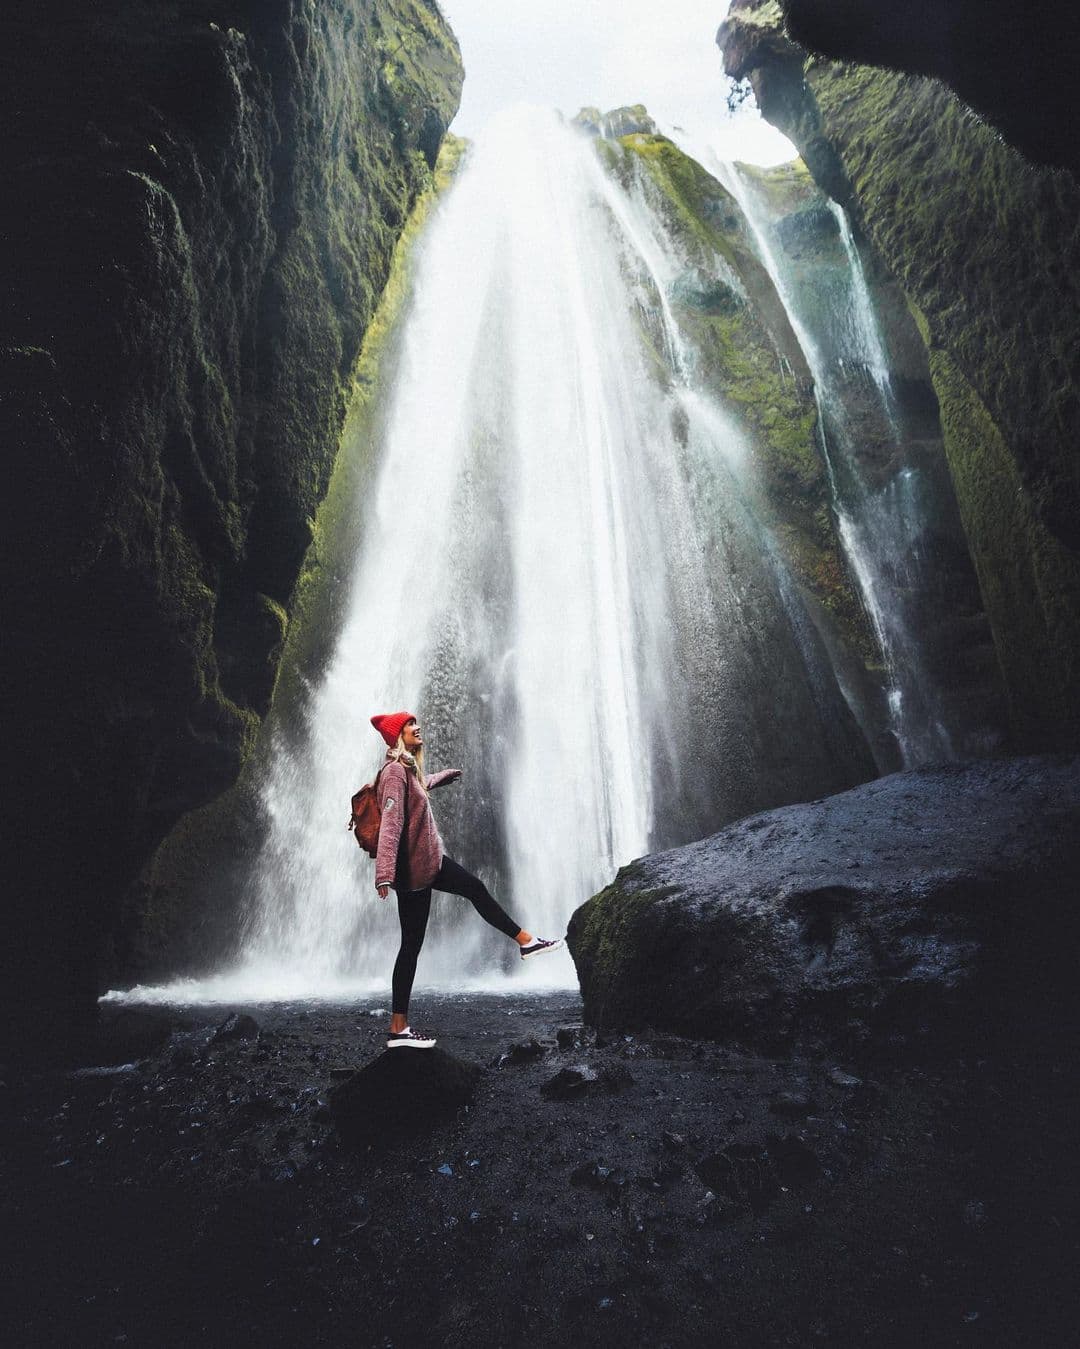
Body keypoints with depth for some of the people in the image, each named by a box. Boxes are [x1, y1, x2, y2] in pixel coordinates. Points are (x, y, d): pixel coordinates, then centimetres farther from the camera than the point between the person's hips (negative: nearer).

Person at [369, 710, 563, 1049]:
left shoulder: (408, 768, 8)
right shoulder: (394, 771, -21)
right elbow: (390, 824, -31)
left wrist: (447, 774, 54)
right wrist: (385, 875, -39)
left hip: (430, 860, 10)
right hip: (414, 868, -10)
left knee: (476, 889, 18)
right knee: (411, 946, -4)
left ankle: (526, 941, 32)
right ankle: (398, 1030, 4)